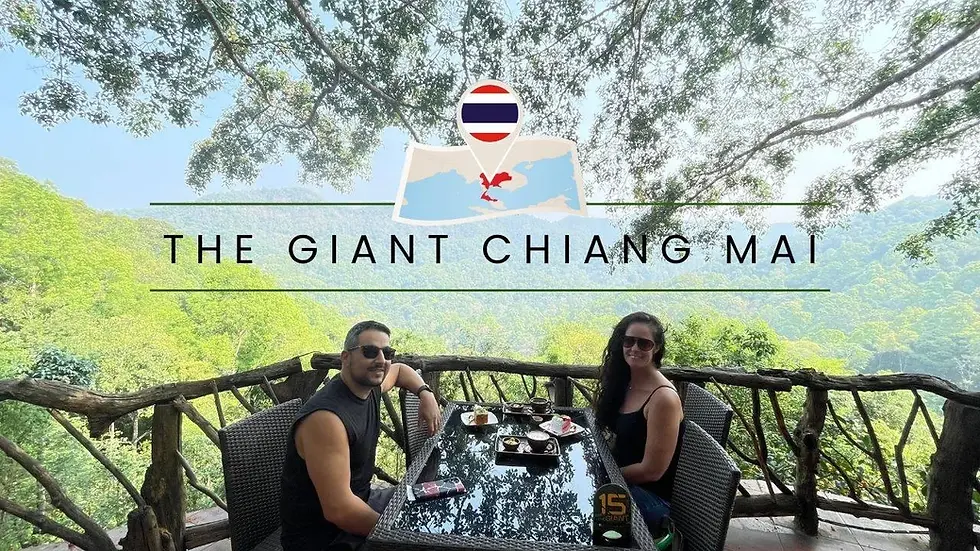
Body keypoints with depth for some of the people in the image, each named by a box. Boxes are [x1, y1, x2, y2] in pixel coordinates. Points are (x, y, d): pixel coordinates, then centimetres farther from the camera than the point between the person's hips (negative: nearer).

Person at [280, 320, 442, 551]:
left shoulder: (369, 385, -5)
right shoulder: (325, 418, -30)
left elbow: (399, 370, 19)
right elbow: (338, 510, -31)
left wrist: (425, 394, -1)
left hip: (360, 499, 8)